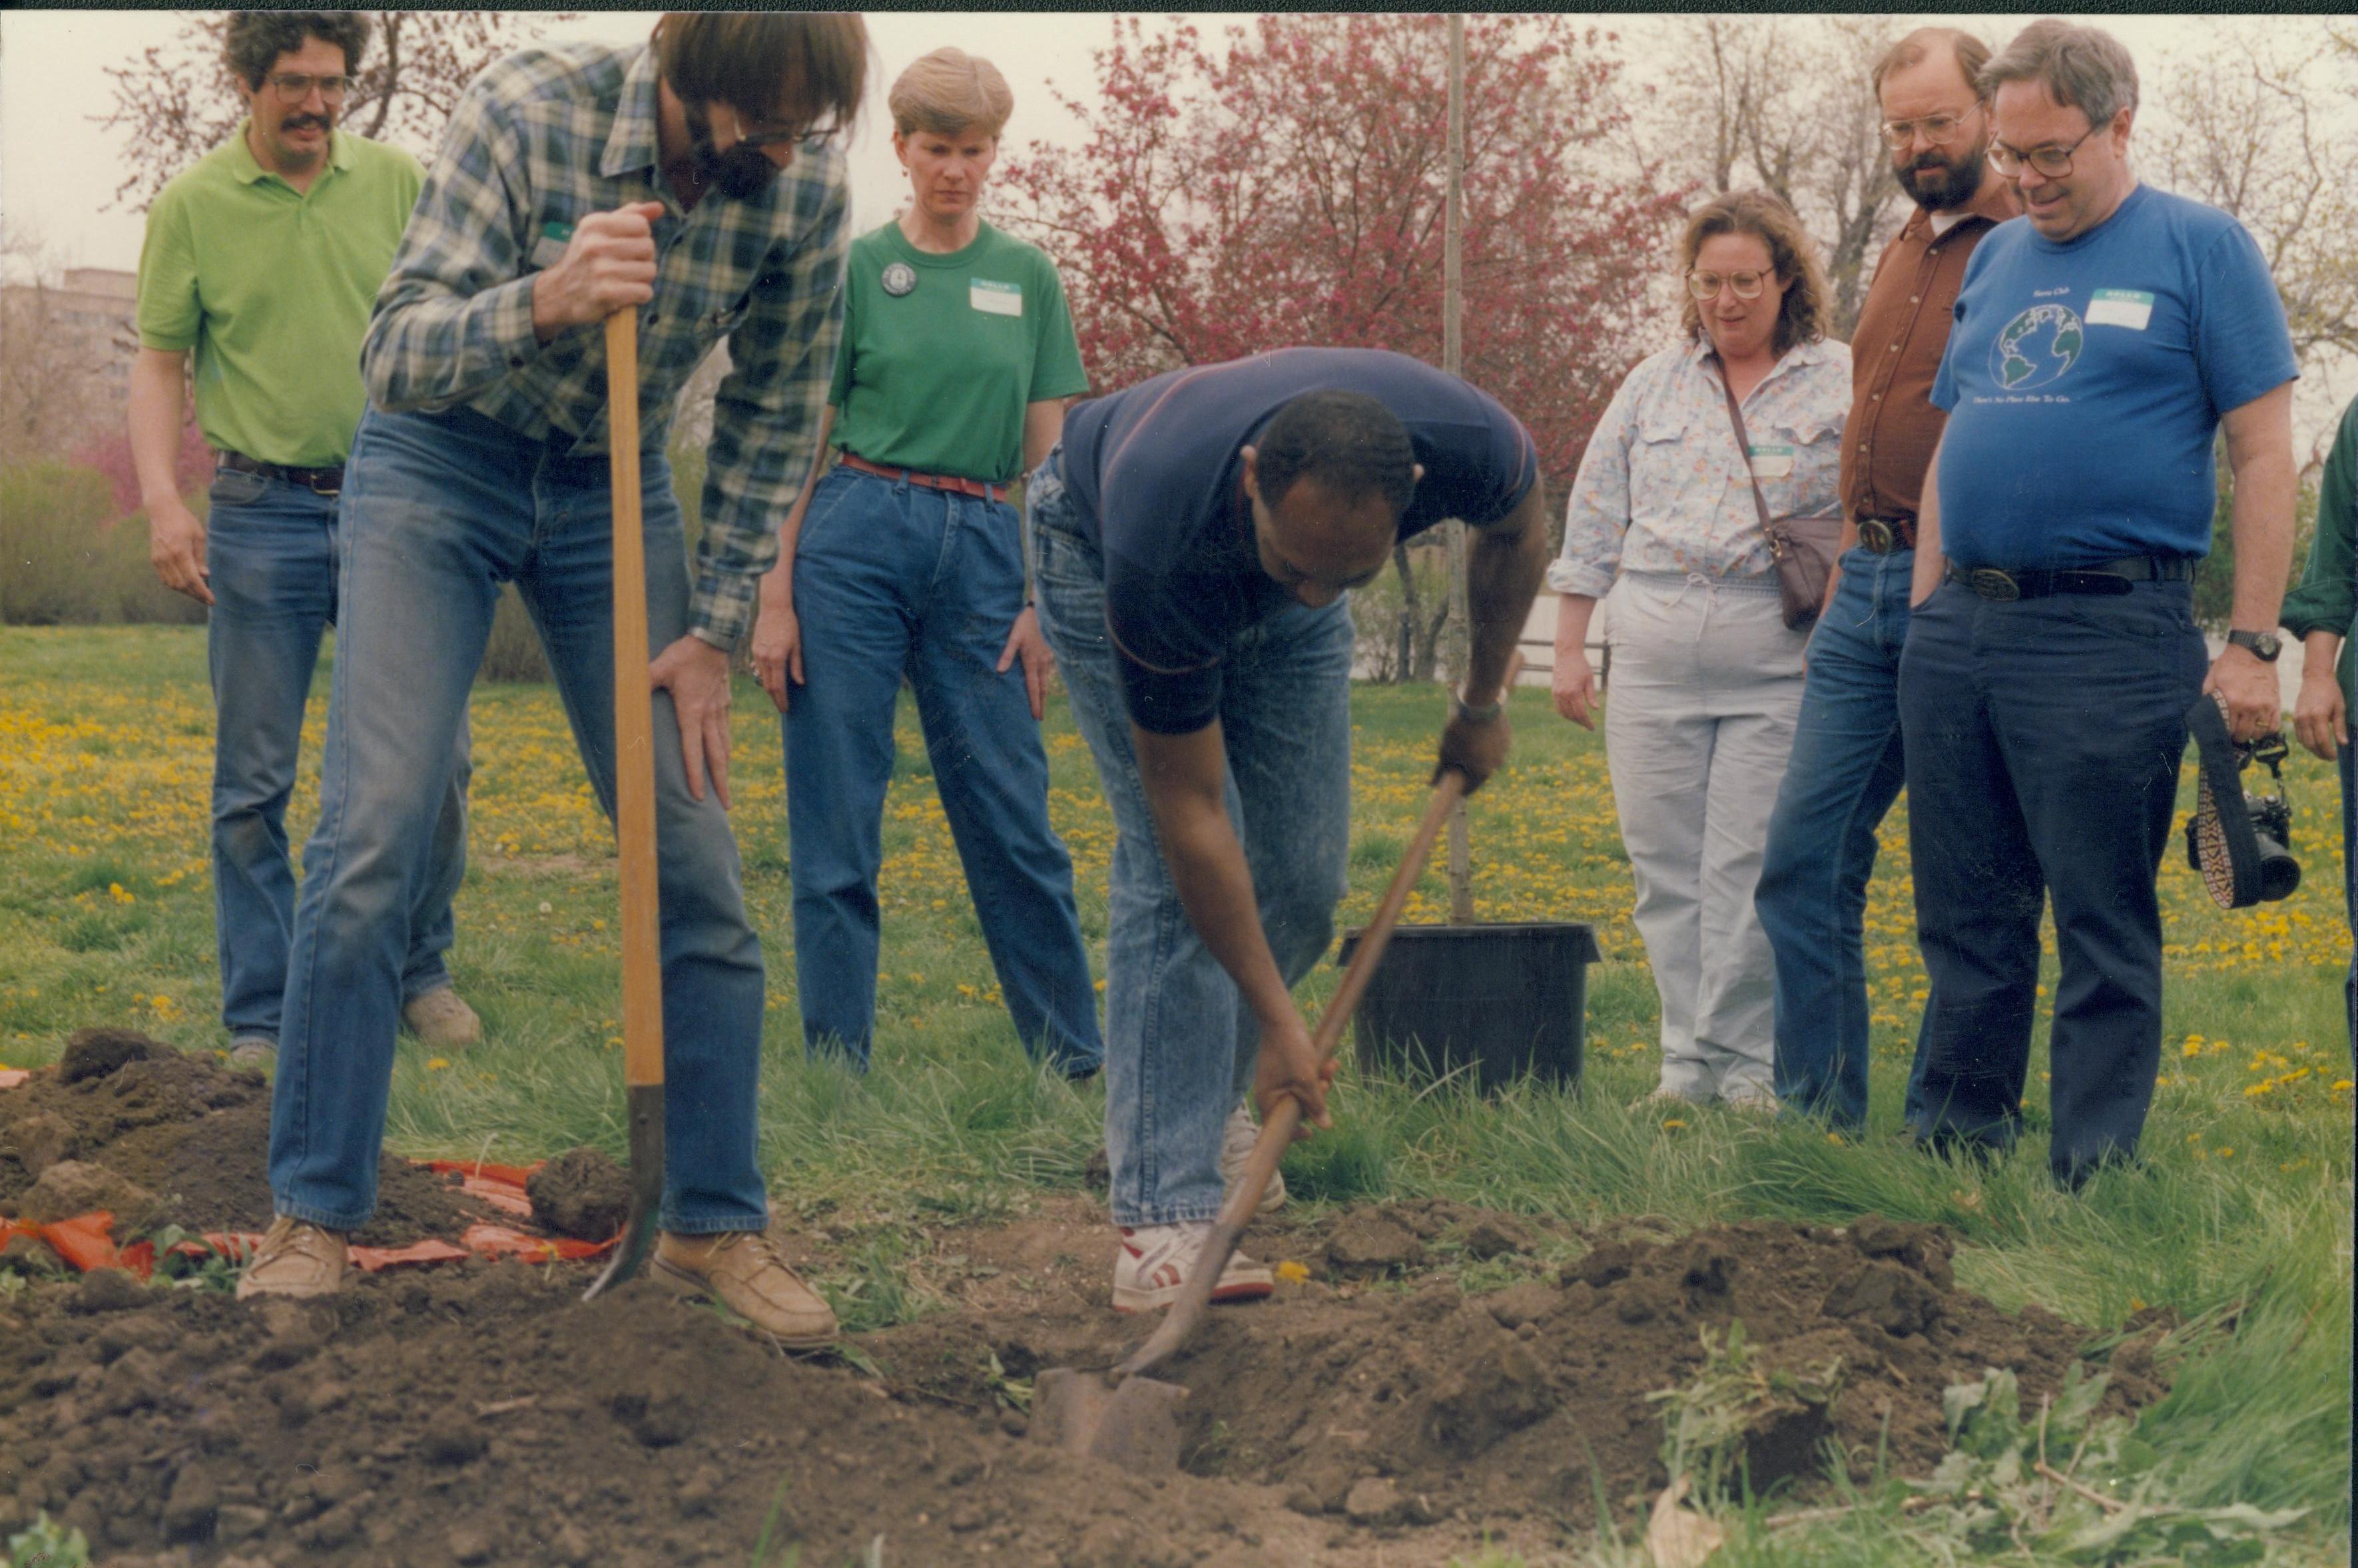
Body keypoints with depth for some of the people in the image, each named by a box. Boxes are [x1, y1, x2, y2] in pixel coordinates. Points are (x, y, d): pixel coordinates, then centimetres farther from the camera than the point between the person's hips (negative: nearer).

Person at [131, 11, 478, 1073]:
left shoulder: (397, 181, 5)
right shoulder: (192, 205, 0)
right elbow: (159, 360, 2)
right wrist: (161, 497, -11)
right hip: (264, 515, -2)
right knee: (252, 784, 2)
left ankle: (419, 975, 22)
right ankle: (260, 1023, 10)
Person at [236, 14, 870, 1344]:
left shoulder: (806, 183, -17)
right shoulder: (530, 113, -27)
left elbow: (775, 418, -3)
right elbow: (396, 360, -30)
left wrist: (715, 632, -6)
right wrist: (540, 302, -50)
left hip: (615, 487, 3)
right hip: (437, 470, -3)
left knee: (694, 860, -3)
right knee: (374, 837, -13)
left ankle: (716, 1223, 9)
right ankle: (314, 1216, -3)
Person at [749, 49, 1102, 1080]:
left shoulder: (1028, 277, 11)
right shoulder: (855, 269, 3)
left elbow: (1050, 456, 10)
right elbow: (800, 441, 3)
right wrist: (774, 598, -3)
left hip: (979, 545, 2)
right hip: (855, 535, -2)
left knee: (1014, 819, 2)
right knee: (837, 829, -1)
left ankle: (1080, 1061, 11)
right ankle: (838, 1065, 7)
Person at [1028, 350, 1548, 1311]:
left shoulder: (1464, 442, -37)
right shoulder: (1159, 557, -44)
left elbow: (1518, 530, -7)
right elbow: (1188, 811, -33)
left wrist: (1483, 703, 4)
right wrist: (1276, 1021, -30)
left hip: (1262, 597, 5)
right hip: (1100, 546, -5)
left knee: (1303, 887, 0)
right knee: (1175, 871, -19)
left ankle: (1182, 1112, 23)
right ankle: (1163, 1217, -20)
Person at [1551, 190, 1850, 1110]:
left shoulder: (1842, 387, 3)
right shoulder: (1653, 386, 14)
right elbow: (1593, 520, 17)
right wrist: (1568, 648, 12)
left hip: (1776, 666, -4)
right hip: (1654, 663, 4)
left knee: (1748, 871, -7)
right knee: (1664, 869, 4)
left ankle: (1746, 1066, 2)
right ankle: (1688, 1062, 12)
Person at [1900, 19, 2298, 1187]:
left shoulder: (2201, 249, -1)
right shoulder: (1994, 260, 17)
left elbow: (2264, 454, -4)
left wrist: (2251, 645, -10)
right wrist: (1925, 616, 15)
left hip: (2108, 634, -6)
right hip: (1958, 634, 6)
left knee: (2103, 928, -3)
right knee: (1964, 917, 10)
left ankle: (2093, 1178, 2)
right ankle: (1956, 1147, 18)